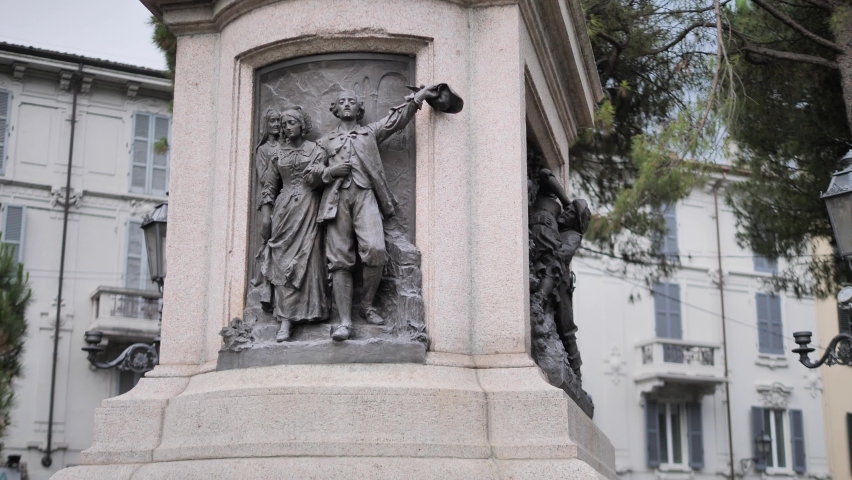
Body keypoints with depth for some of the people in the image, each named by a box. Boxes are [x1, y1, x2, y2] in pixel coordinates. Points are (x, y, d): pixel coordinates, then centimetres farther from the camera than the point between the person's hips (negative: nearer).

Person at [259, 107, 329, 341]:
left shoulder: (316, 151, 8)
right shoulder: (279, 153, 14)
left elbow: (316, 179, 0)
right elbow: (269, 187, 12)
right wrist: (266, 217, 5)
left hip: (308, 210, -2)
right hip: (284, 210, 2)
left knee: (306, 259, -9)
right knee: (283, 262, -6)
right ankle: (285, 321, -9)